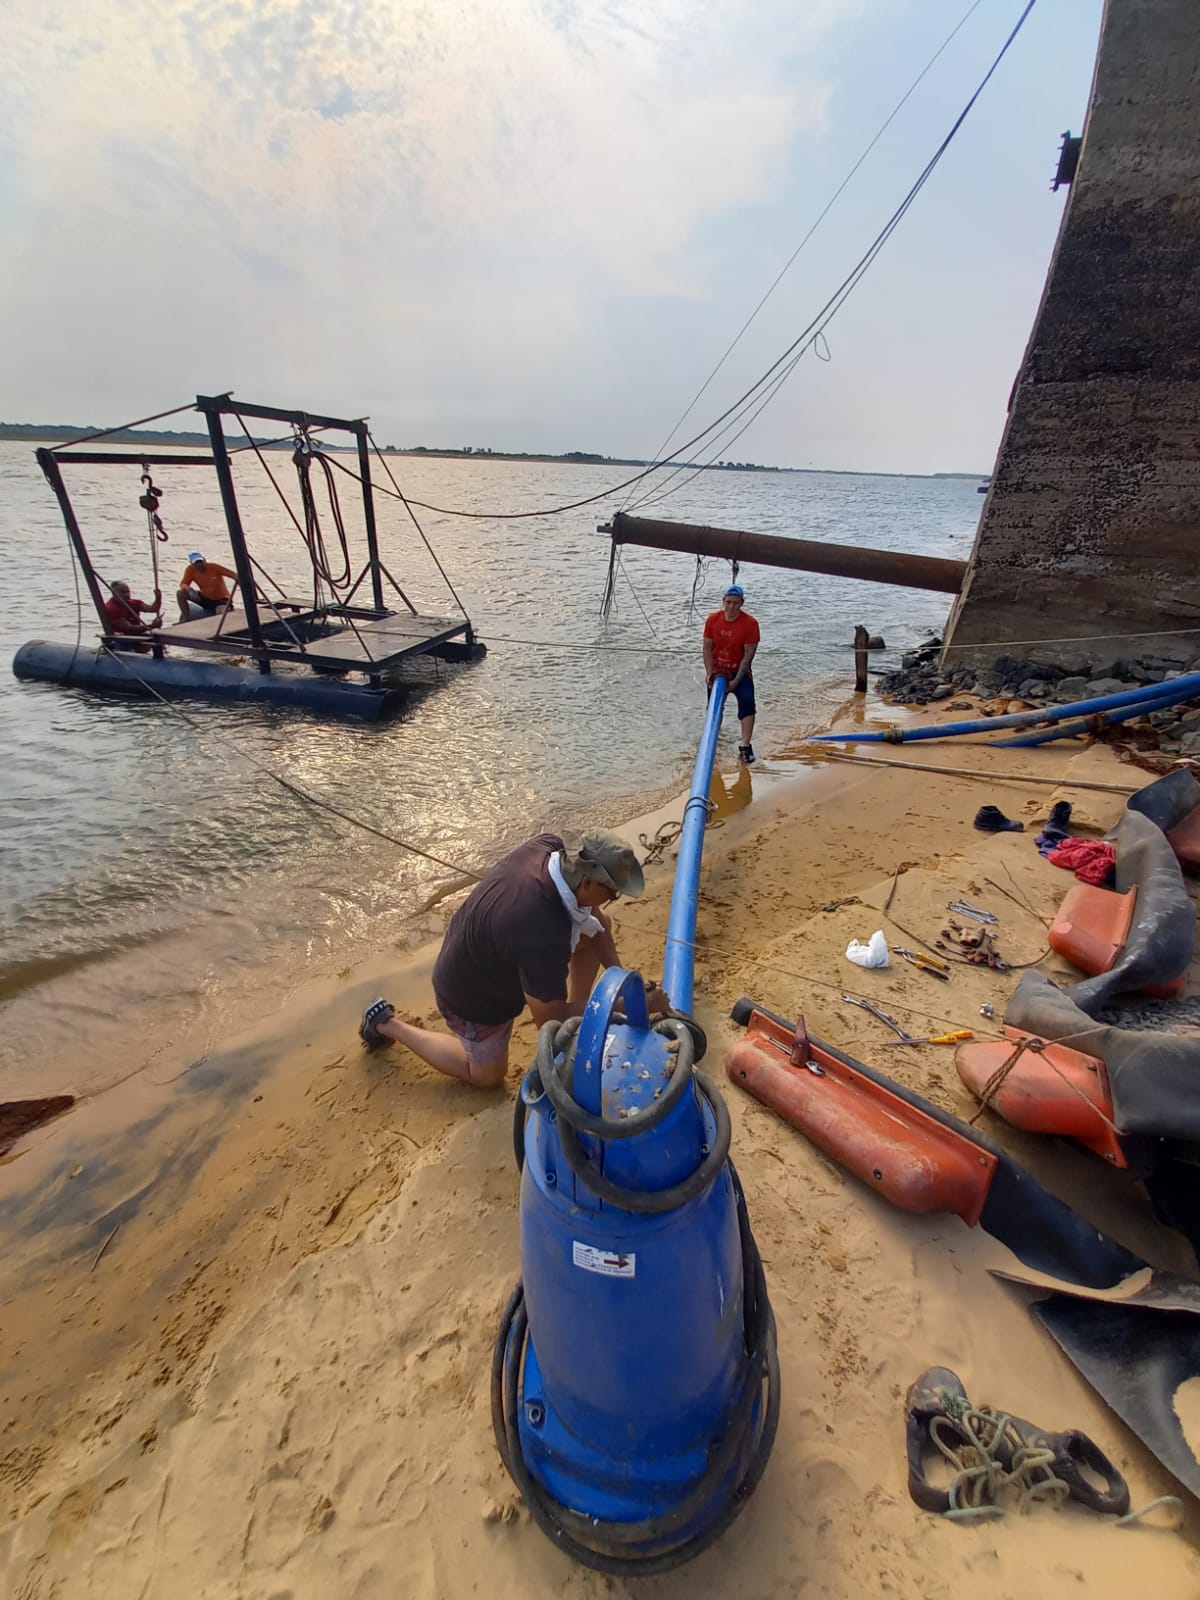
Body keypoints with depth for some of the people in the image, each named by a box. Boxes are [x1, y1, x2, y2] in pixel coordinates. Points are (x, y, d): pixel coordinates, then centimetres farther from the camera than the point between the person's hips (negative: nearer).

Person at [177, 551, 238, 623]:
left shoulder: (213, 567, -21)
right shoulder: (190, 569, -10)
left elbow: (234, 575, -26)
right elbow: (183, 584, -8)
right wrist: (187, 588, -32)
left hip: (220, 599, -5)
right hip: (205, 598, 5)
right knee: (181, 594, -11)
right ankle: (186, 618, 3)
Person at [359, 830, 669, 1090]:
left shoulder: (547, 846, -23)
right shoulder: (542, 938, -44)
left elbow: (592, 912, -5)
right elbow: (550, 1020, -29)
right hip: (472, 995, -7)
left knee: (597, 926, -4)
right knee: (487, 1077, 21)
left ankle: (580, 1016, 16)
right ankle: (387, 1024, 24)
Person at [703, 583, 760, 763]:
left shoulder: (750, 623, -15)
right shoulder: (713, 620, -6)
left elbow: (749, 654, -16)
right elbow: (707, 648, -3)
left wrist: (736, 680, -22)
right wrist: (709, 674, -13)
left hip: (739, 672, -3)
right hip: (717, 673, 3)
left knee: (747, 702, -24)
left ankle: (745, 746, -27)